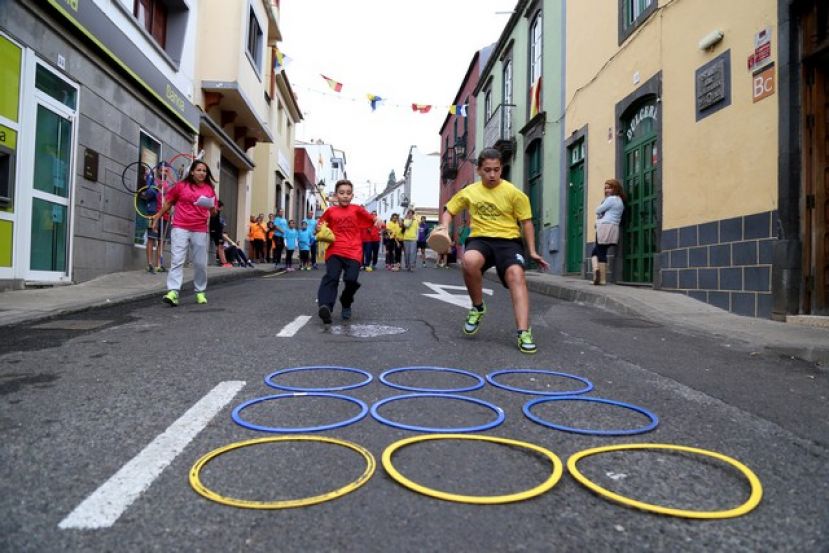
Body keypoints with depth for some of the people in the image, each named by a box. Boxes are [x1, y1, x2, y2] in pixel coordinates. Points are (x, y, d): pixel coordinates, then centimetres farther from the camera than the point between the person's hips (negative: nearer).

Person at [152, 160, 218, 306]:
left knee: (200, 263, 6)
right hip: (180, 228, -2)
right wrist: (158, 215, 18)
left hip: (200, 230, 2)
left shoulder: (209, 189, 7)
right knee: (177, 260, -9)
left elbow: (213, 211, 14)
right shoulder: (181, 185, 2)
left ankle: (200, 292, 19)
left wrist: (212, 207, -7)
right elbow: (169, 202, 14)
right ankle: (173, 292, -13)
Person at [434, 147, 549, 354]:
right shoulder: (469, 192, 8)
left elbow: (526, 221, 6)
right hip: (480, 239, 1)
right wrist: (444, 225, -1)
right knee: (469, 262, -35)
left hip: (508, 240, -1)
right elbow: (449, 209, 21)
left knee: (516, 275, -30)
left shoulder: (513, 192, 1)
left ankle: (524, 333, -33)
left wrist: (532, 251, 0)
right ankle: (478, 308, -8)